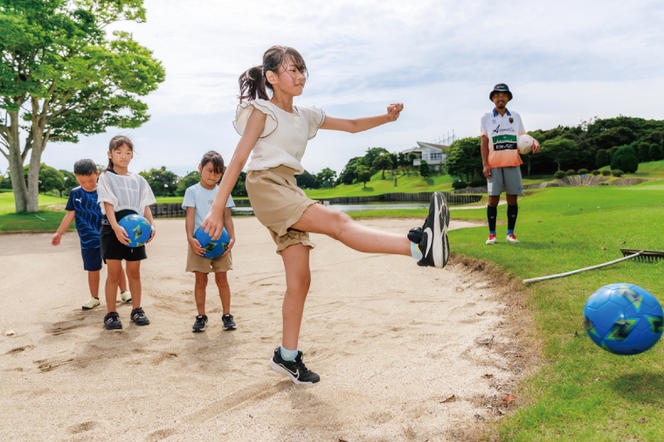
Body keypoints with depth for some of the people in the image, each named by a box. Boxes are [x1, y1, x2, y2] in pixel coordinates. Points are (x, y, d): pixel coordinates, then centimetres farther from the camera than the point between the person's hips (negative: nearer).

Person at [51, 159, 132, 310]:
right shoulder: (75, 194, 3)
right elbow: (70, 215, 11)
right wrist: (59, 233, 13)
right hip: (88, 240, 2)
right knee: (92, 269, 8)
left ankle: (124, 292, 24)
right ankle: (94, 298, 24)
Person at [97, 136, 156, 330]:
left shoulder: (139, 180, 13)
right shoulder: (106, 178, 2)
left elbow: (145, 206, 9)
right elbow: (108, 205, -10)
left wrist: (151, 225, -9)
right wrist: (116, 227, -26)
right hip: (113, 228, -3)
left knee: (134, 272, 8)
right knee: (114, 273, -1)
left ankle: (136, 310, 20)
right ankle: (111, 314, 8)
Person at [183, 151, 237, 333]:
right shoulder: (192, 191, 3)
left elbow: (227, 218, 7)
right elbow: (190, 216, -6)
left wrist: (232, 237, -7)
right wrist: (190, 238, -20)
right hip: (199, 242, -1)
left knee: (222, 278, 3)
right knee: (200, 279, 1)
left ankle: (226, 315, 13)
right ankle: (201, 316, 13)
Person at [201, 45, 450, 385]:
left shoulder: (305, 116, 18)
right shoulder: (262, 111, -1)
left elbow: (352, 125, 22)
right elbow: (238, 159, -8)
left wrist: (387, 117, 5)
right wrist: (218, 208, -13)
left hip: (290, 192, 8)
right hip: (266, 185, -8)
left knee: (300, 280, 3)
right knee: (338, 222, -27)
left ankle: (287, 356, 13)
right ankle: (421, 246, -43)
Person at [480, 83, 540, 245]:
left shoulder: (516, 116, 14)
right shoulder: (486, 117, 8)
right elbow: (484, 142, 5)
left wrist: (534, 142, -7)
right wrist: (485, 164, -3)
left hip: (512, 162, 2)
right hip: (494, 163, -2)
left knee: (512, 198, 1)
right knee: (493, 198, -4)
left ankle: (510, 233, 10)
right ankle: (492, 234, 4)